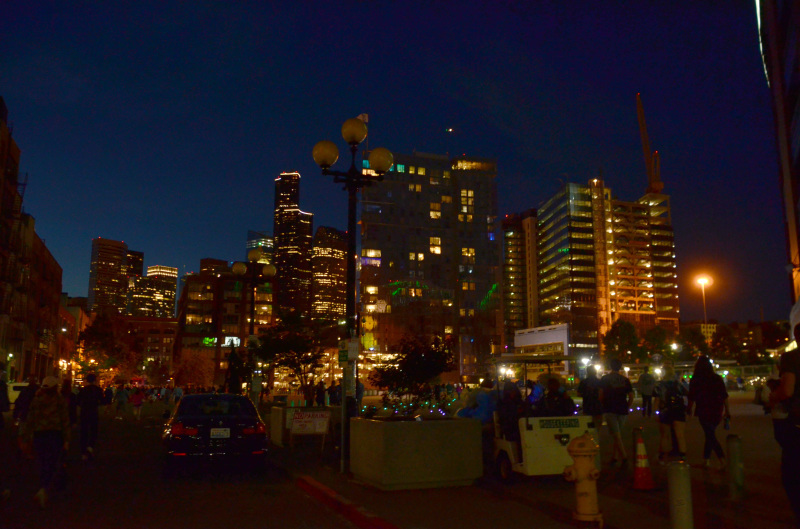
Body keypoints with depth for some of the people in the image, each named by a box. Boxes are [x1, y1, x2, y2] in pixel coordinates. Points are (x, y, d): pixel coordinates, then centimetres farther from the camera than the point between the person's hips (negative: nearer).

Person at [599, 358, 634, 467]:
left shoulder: (605, 378, 0)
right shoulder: (625, 380, 7)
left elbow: (601, 396, -2)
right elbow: (631, 396, 4)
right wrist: (626, 407, 14)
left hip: (610, 410, -3)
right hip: (622, 411, 3)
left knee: (616, 435, -6)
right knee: (618, 434, 15)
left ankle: (624, 457, -17)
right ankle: (614, 457, 18)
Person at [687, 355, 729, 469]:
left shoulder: (695, 380, -7)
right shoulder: (717, 378, -1)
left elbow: (692, 398, -2)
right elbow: (724, 396, 0)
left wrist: (689, 409, 14)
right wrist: (727, 410, 8)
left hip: (703, 411, -4)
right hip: (717, 411, 4)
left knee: (710, 436, -1)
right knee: (710, 435, 17)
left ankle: (722, 461, -13)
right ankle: (706, 459, 22)